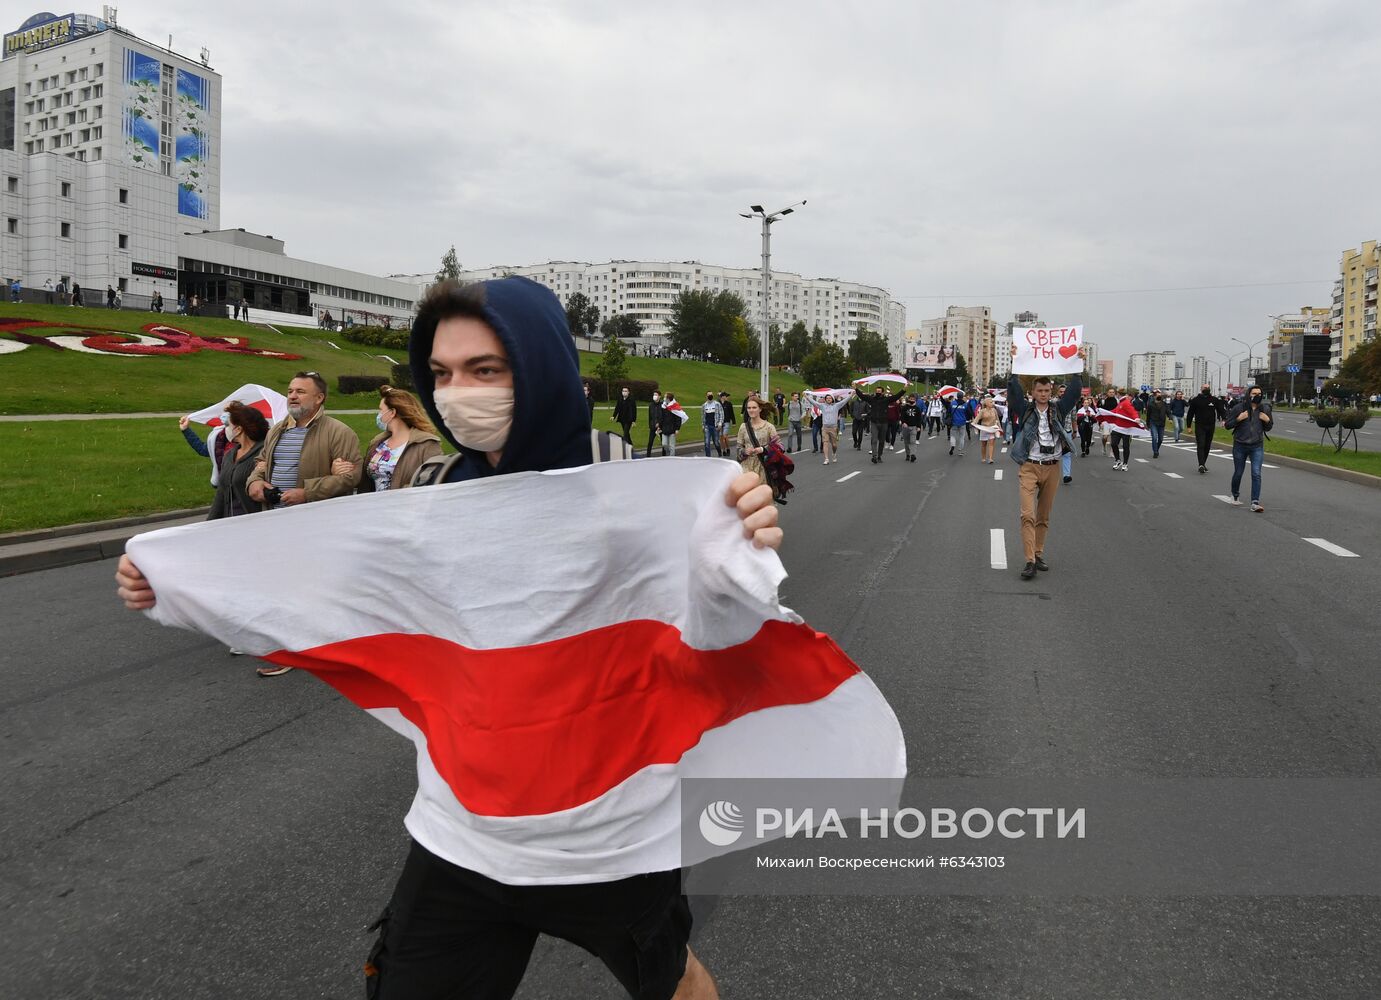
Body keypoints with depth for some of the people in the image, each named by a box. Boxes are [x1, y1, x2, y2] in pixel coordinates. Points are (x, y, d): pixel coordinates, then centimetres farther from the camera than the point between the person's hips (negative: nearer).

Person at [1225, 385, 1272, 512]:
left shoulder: (1265, 409, 3)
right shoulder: (1239, 408, -6)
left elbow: (1268, 428, 15)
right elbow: (1227, 425, -3)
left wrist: (1267, 420, -6)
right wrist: (1238, 419, -19)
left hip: (1257, 446, 1)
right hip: (1240, 446, -1)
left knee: (1256, 474, -10)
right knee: (1238, 473, 11)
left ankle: (1255, 503, -13)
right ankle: (1235, 496, 36)